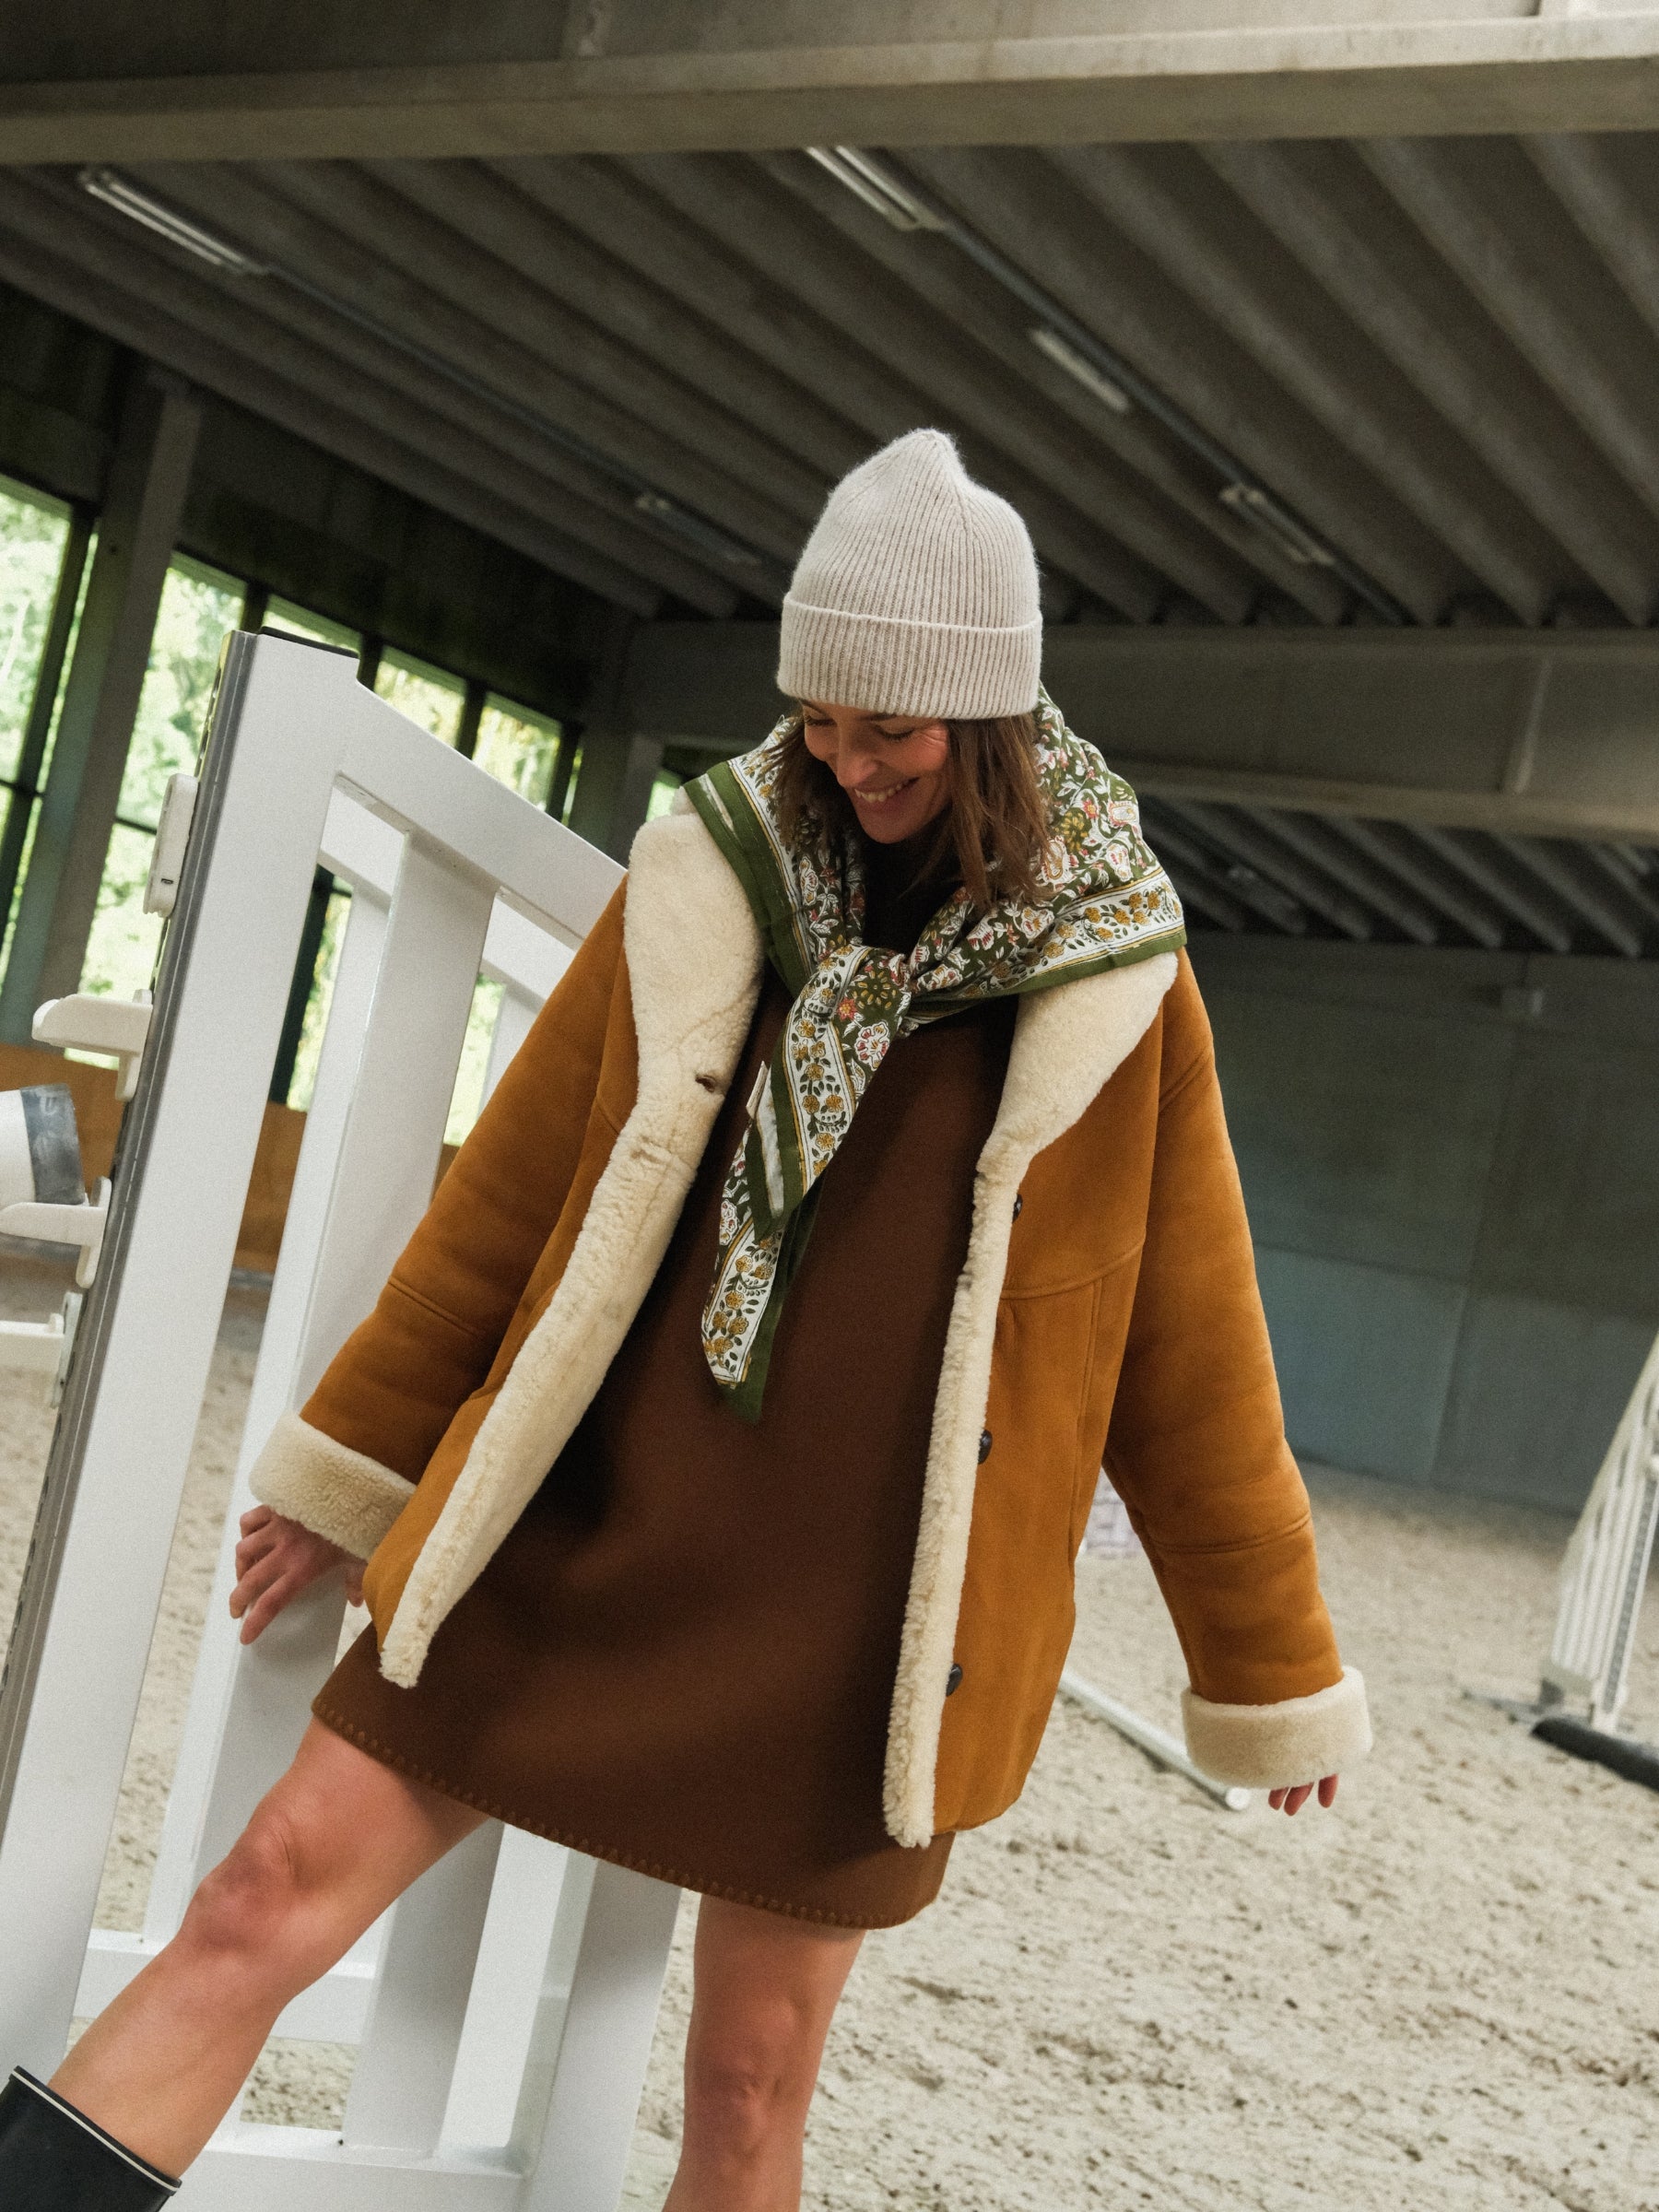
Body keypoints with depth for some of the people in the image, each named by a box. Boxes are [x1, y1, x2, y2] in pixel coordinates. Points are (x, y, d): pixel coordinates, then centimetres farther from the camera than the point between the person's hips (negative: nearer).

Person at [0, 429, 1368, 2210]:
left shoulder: (1110, 982, -3)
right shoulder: (712, 879, 1)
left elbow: (1190, 1350, 3)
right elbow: (517, 1188, 8)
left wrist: (1271, 1666, 10)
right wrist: (357, 1466, 14)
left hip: (857, 1609, -1)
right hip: (579, 1532, 2)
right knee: (266, 1901, -3)